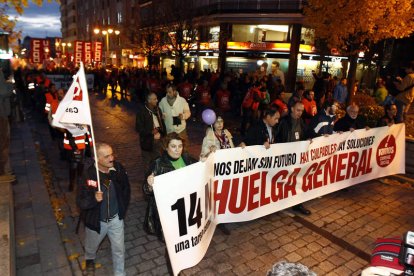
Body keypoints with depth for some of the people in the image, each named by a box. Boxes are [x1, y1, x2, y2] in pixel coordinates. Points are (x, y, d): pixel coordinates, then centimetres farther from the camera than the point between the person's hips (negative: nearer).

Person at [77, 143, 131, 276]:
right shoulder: (88, 175, -27)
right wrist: (94, 199, -42)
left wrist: (123, 208, 5)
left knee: (119, 249, 15)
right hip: (96, 220, -1)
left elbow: (126, 189, 1)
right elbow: (81, 203, -22)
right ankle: (89, 260, 62)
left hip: (116, 219, 2)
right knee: (91, 247, 28)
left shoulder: (118, 168, -17)